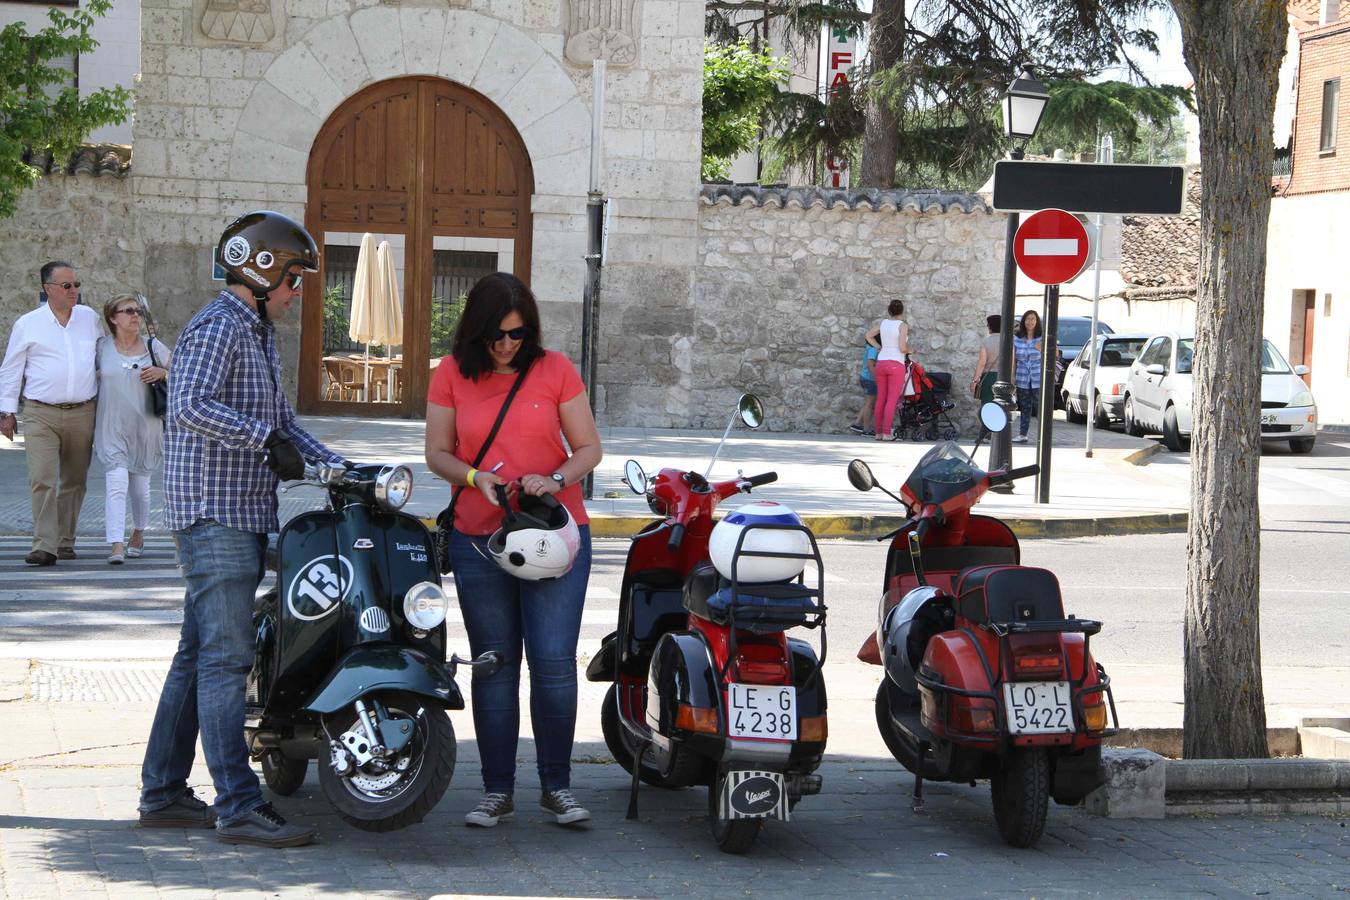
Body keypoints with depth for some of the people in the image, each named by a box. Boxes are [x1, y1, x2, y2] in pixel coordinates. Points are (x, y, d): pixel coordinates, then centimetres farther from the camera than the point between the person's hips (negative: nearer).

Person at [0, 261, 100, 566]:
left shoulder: (90, 318, 10)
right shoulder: (28, 324, 2)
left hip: (82, 413, 3)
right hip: (41, 414, -3)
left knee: (74, 481, 8)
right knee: (42, 481, -14)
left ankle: (65, 540, 19)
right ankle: (45, 546, -17)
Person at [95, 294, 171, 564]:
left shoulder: (154, 347, 4)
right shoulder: (101, 348, 2)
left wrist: (162, 372, -8)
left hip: (145, 427, 2)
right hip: (112, 428, -2)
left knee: (140, 485, 14)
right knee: (117, 484, -16)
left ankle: (138, 535, 38)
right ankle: (116, 547, -21)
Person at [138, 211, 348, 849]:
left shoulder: (258, 332, 22)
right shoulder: (218, 328, -11)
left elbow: (279, 418, 26)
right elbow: (189, 407, -27)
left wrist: (337, 466, 14)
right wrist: (266, 440, -28)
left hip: (243, 516, 10)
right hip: (215, 514, -10)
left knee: (199, 654, 11)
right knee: (225, 657, -11)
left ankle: (163, 793, 16)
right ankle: (240, 807, -12)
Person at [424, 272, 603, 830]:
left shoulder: (555, 370, 1)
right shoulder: (453, 374, 3)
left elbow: (589, 447, 3)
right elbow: (437, 453, 5)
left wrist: (556, 480, -16)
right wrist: (475, 477, -15)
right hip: (478, 539, 1)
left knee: (554, 662, -6)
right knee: (494, 665, 5)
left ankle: (557, 786, 7)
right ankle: (497, 790, 13)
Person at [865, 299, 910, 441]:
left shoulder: (883, 323, 7)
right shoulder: (903, 326, -8)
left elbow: (869, 336, 15)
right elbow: (902, 348, -14)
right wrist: (909, 350, 7)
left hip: (881, 362, 5)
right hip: (896, 364, -5)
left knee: (881, 399, 8)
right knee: (892, 400, -5)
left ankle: (878, 432, 8)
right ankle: (887, 433, -10)